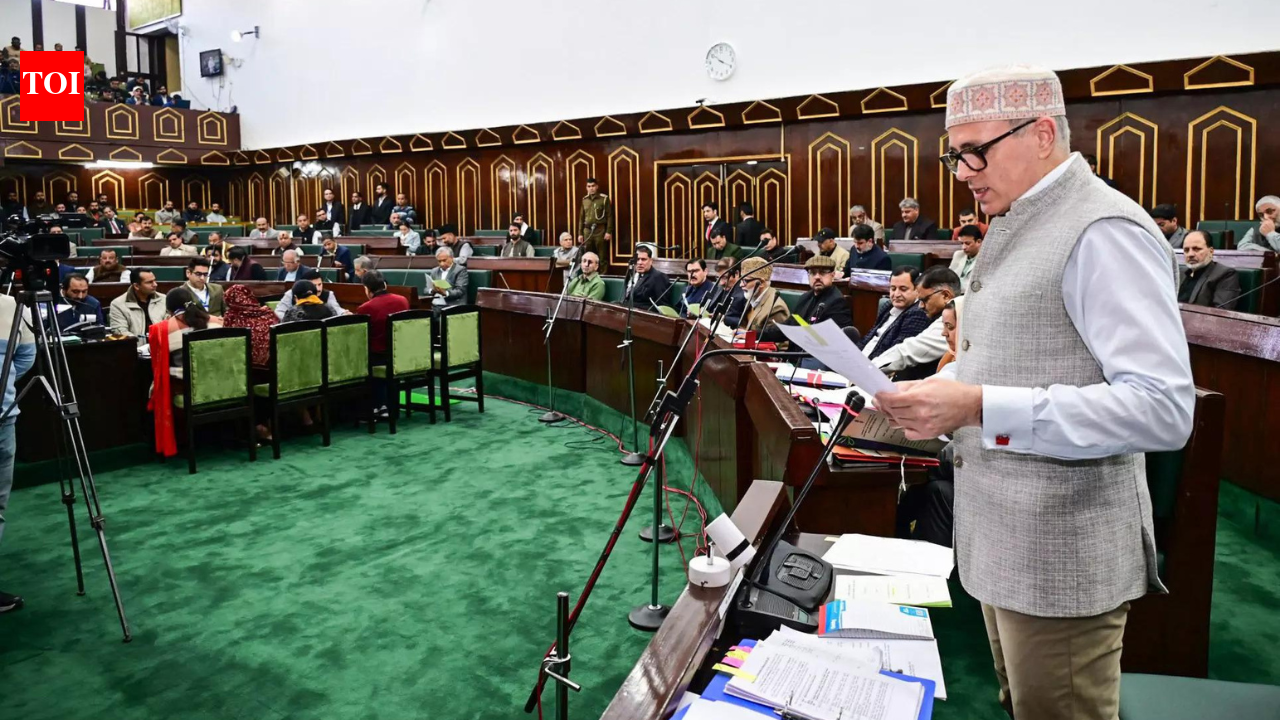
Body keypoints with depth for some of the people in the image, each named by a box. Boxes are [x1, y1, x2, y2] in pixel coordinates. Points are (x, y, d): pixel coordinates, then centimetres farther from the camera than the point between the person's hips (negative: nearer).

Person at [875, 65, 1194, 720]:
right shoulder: (1015, 230, 12)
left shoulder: (1104, 233, -18)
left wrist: (979, 408, -30)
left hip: (1062, 557, -9)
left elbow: (1164, 409, -26)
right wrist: (936, 391, 3)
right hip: (1001, 540, 9)